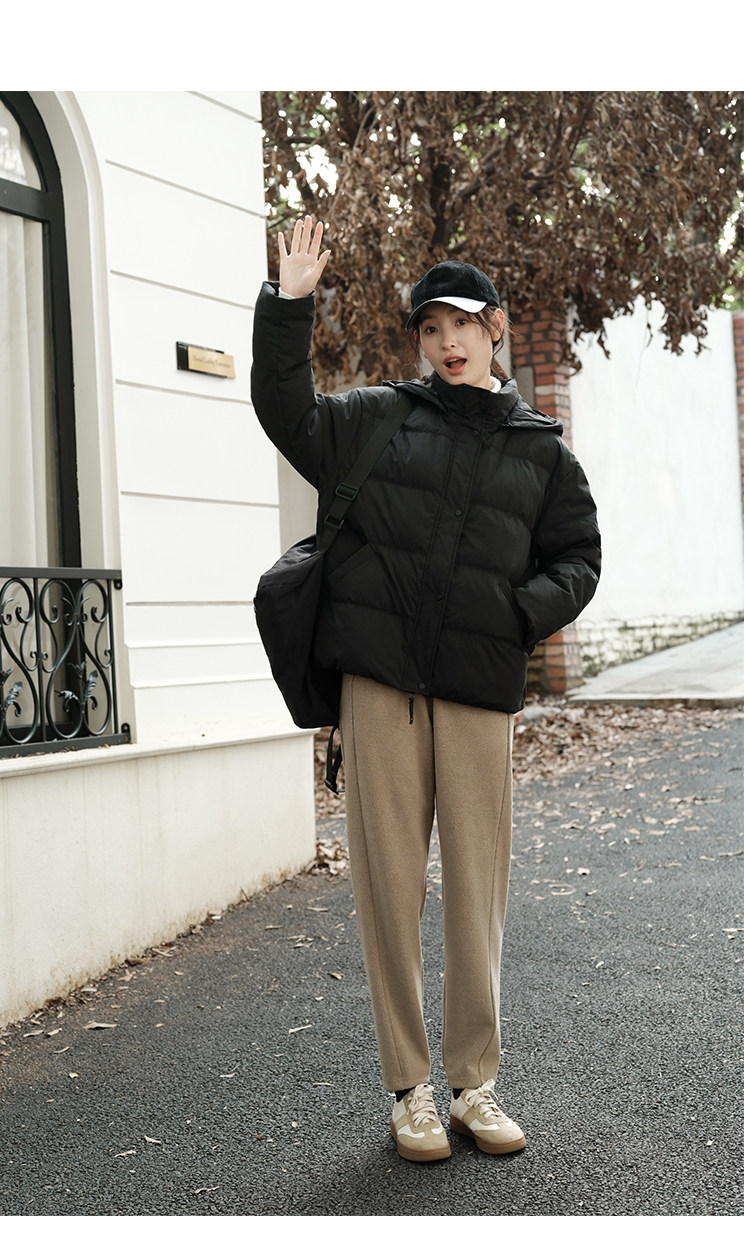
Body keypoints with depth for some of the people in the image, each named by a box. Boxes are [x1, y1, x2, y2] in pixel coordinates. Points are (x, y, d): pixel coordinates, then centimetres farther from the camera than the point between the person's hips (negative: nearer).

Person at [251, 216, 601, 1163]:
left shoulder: (540, 450, 14)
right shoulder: (378, 418, 12)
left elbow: (577, 558, 15)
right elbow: (288, 414, 6)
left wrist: (530, 610, -5)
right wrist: (287, 308, -2)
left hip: (479, 688, 1)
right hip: (378, 679, -1)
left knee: (477, 882, 4)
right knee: (390, 879, 2)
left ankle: (474, 1081, 19)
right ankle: (408, 1087, 15)